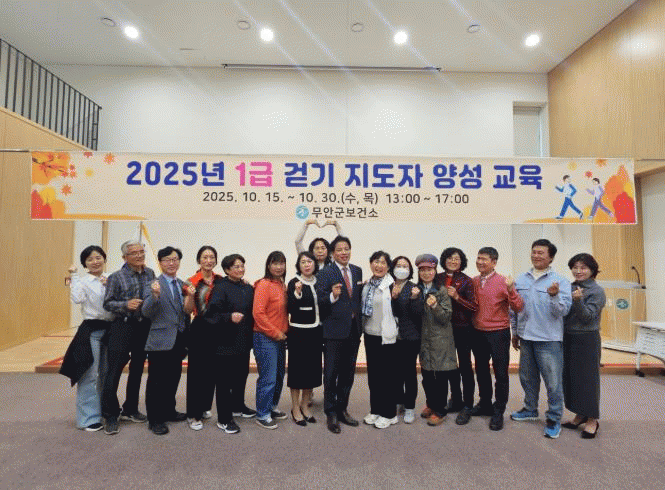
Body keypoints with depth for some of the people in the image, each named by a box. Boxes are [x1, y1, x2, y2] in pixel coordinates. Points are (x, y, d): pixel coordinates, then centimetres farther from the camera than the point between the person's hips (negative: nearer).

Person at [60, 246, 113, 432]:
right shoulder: (83, 281, -5)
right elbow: (77, 299, -24)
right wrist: (73, 276, -18)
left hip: (110, 329, 5)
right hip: (91, 330, -5)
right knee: (90, 375, 0)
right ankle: (88, 418, 14)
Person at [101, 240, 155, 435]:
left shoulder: (150, 274, 7)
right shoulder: (116, 277, -5)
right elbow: (108, 303, -5)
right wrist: (126, 305, -20)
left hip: (144, 327, 5)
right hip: (123, 327, -4)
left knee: (137, 370, 14)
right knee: (114, 371, -2)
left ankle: (130, 410, 30)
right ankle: (110, 415, 14)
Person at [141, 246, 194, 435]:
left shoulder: (183, 285, 9)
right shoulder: (155, 284, -9)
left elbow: (187, 311, 6)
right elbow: (146, 312, -16)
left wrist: (191, 296, -12)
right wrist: (155, 295, -33)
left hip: (178, 341, 6)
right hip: (161, 340, -6)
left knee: (173, 378, 18)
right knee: (157, 381, 5)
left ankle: (169, 411, 34)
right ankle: (154, 419, 18)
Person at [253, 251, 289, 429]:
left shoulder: (282, 285, 10)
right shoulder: (264, 285, -14)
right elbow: (258, 313, -18)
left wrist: (284, 331, 8)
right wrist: (275, 332, -14)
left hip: (280, 337, 8)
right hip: (265, 338, -8)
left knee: (279, 376, 18)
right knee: (268, 378, -1)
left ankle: (271, 407, 35)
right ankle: (262, 415, 16)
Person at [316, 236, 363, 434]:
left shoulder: (357, 271, 9)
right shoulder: (325, 273, -8)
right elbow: (320, 301, -13)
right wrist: (332, 296, -31)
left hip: (353, 329, 6)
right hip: (334, 330, -5)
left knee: (348, 373, 16)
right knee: (331, 374, 6)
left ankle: (342, 409, 32)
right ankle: (331, 414, 22)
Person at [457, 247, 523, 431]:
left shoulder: (503, 281, -10)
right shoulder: (473, 282, 4)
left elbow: (518, 308, -14)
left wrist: (510, 290, -28)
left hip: (498, 334, -5)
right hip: (478, 333, 5)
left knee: (500, 373, 5)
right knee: (481, 371, 18)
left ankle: (498, 411, 22)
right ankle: (484, 404, 36)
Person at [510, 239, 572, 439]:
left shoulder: (560, 281, -7)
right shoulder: (521, 280, 6)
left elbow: (563, 311, -14)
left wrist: (554, 295, -32)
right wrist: (515, 333, 16)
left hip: (549, 339, -5)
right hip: (526, 337, 5)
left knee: (553, 381, 2)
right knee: (528, 378, 19)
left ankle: (554, 419, 20)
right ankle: (530, 409, 38)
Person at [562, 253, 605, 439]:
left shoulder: (596, 291, -9)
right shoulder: (570, 287, 8)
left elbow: (588, 317, -15)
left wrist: (578, 300, -30)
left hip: (586, 339, -6)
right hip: (568, 338, 6)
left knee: (587, 378, 2)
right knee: (570, 377, 12)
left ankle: (592, 419, 17)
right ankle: (580, 415, 28)